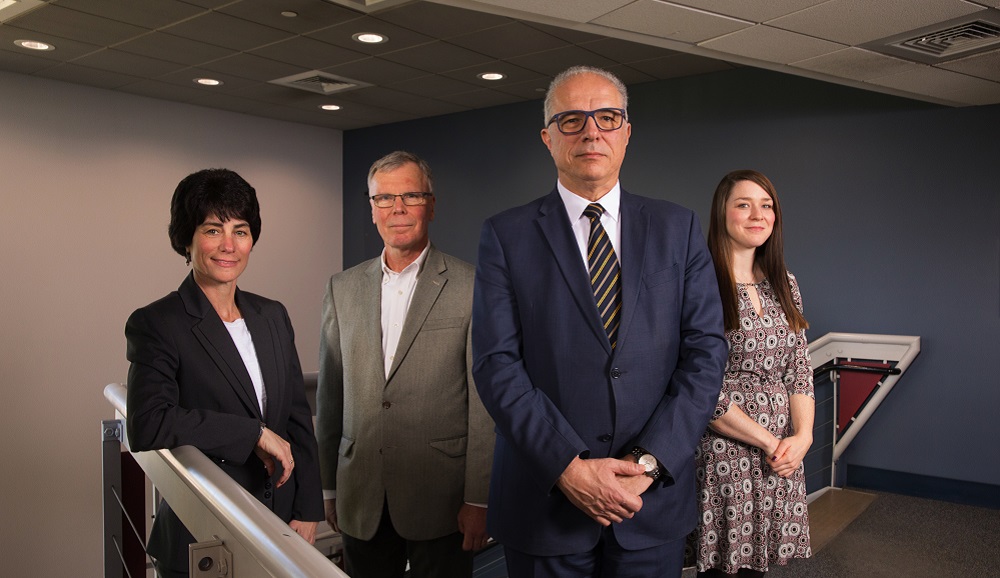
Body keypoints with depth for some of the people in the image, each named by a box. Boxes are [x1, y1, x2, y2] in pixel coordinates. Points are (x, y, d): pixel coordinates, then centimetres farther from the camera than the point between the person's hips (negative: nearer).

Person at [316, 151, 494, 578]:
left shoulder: (471, 287, -6)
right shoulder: (342, 289, 7)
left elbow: (485, 402, -7)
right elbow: (330, 396, 10)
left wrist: (478, 499, -8)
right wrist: (328, 487, 11)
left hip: (440, 501, -3)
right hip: (361, 501, 4)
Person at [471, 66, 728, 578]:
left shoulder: (678, 229, 4)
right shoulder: (506, 236, -1)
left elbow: (705, 352, -2)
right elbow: (497, 364, -8)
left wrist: (648, 462, -12)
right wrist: (569, 467, -16)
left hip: (654, 500, 2)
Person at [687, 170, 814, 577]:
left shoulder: (784, 284, 10)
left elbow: (800, 367, 10)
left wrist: (802, 435, -5)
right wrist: (768, 441, -11)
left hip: (783, 455, 6)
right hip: (724, 454, -6)